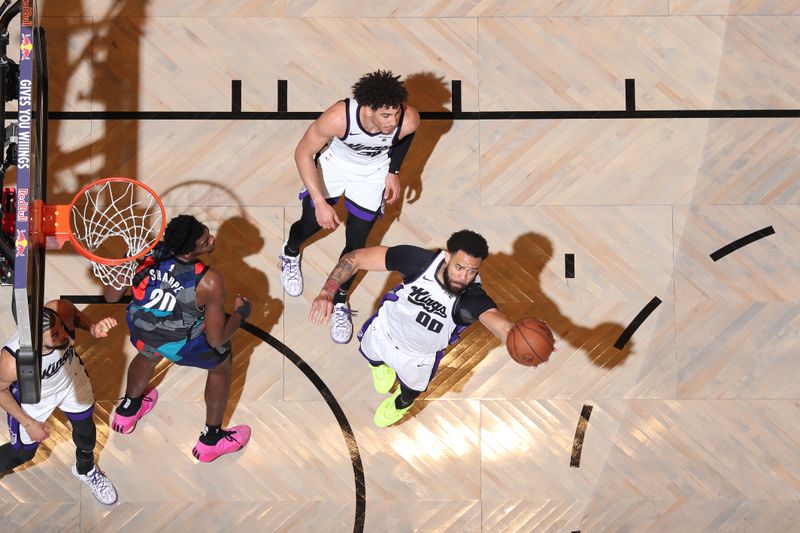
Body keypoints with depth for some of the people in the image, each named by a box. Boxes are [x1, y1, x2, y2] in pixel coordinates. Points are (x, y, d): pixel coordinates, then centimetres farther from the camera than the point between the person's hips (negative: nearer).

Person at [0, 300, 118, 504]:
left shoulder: (61, 310, -39)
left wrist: (93, 328, -30)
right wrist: (28, 423, -14)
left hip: (72, 379, 4)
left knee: (86, 429, 26)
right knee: (23, 452, 17)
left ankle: (86, 471, 58)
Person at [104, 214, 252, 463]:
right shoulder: (210, 283, -33)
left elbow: (111, 296, -9)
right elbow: (216, 340, -24)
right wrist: (241, 313, -6)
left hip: (140, 332, 4)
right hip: (182, 346, -4)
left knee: (148, 355, 40)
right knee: (221, 364, 28)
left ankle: (126, 412, 64)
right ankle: (211, 439, 41)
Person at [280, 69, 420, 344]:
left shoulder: (408, 120, -36)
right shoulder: (338, 117, -42)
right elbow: (303, 152, -25)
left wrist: (393, 171, -2)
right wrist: (320, 202, -29)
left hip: (373, 173, 1)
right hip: (335, 162, -1)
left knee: (356, 244, 4)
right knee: (310, 224, 15)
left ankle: (339, 302, 31)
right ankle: (290, 254, 54)